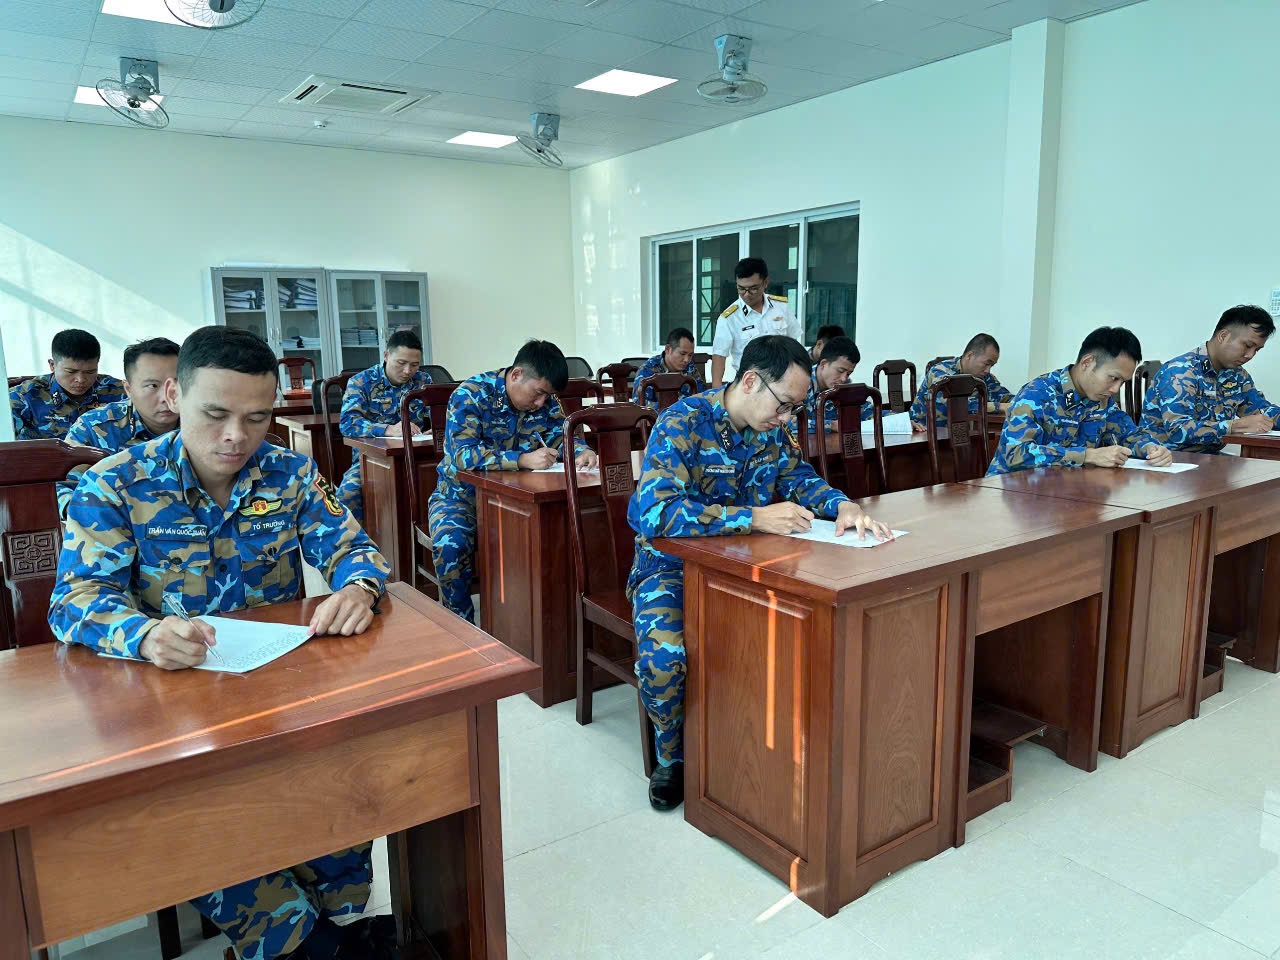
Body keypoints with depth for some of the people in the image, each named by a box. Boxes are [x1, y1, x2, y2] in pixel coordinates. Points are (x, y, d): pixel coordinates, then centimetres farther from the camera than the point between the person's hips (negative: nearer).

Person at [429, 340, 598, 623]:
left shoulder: (546, 400, -3)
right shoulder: (471, 395, -20)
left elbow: (562, 437, 7)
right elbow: (462, 455, -30)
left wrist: (581, 451, -18)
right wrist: (523, 460, -41)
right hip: (461, 494, -4)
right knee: (451, 543, -33)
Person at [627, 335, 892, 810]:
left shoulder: (772, 428, 1)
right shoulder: (683, 423, -21)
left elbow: (799, 477, 14)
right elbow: (656, 511, -32)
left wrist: (843, 505, -10)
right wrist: (754, 517, -36)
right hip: (672, 563, -5)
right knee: (663, 655, -32)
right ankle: (671, 754, 0)